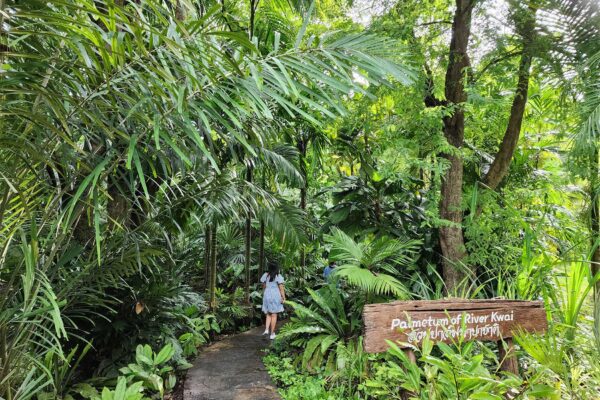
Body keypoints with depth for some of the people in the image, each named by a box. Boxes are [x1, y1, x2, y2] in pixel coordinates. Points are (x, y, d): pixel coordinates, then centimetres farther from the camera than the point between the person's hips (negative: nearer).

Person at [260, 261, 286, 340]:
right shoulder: (278, 276, -11)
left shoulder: (265, 275, 1)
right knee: (274, 315, 5)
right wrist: (283, 298, -11)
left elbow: (263, 286, 9)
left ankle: (266, 330, 1)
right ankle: (272, 333, 9)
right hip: (276, 296, -3)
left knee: (268, 314, 17)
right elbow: (281, 288, -13)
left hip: (267, 296, 3)